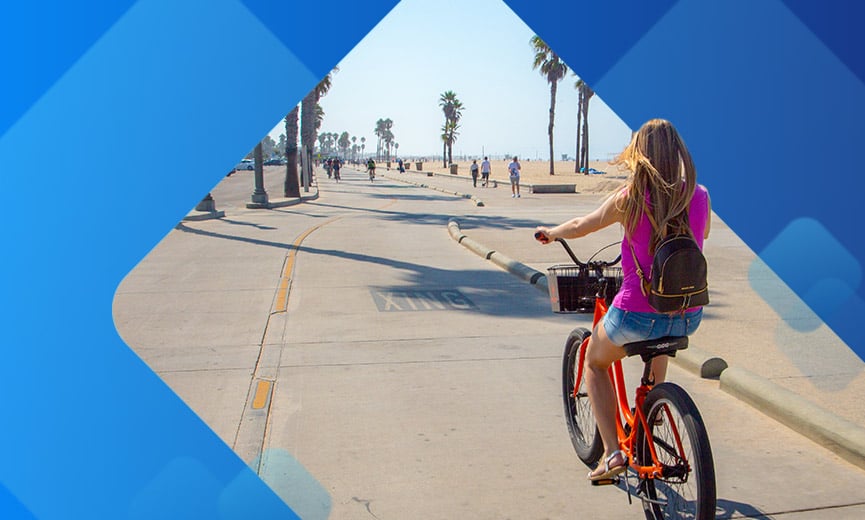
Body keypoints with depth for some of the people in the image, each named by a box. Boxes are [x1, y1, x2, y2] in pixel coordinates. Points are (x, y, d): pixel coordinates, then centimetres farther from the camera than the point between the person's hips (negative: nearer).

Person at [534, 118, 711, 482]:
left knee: (594, 361, 24)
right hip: (688, 319, 5)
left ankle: (612, 452, 11)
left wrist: (550, 232, 26)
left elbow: (580, 226, 5)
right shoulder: (700, 196, -1)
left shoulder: (629, 197, -11)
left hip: (636, 315, -4)